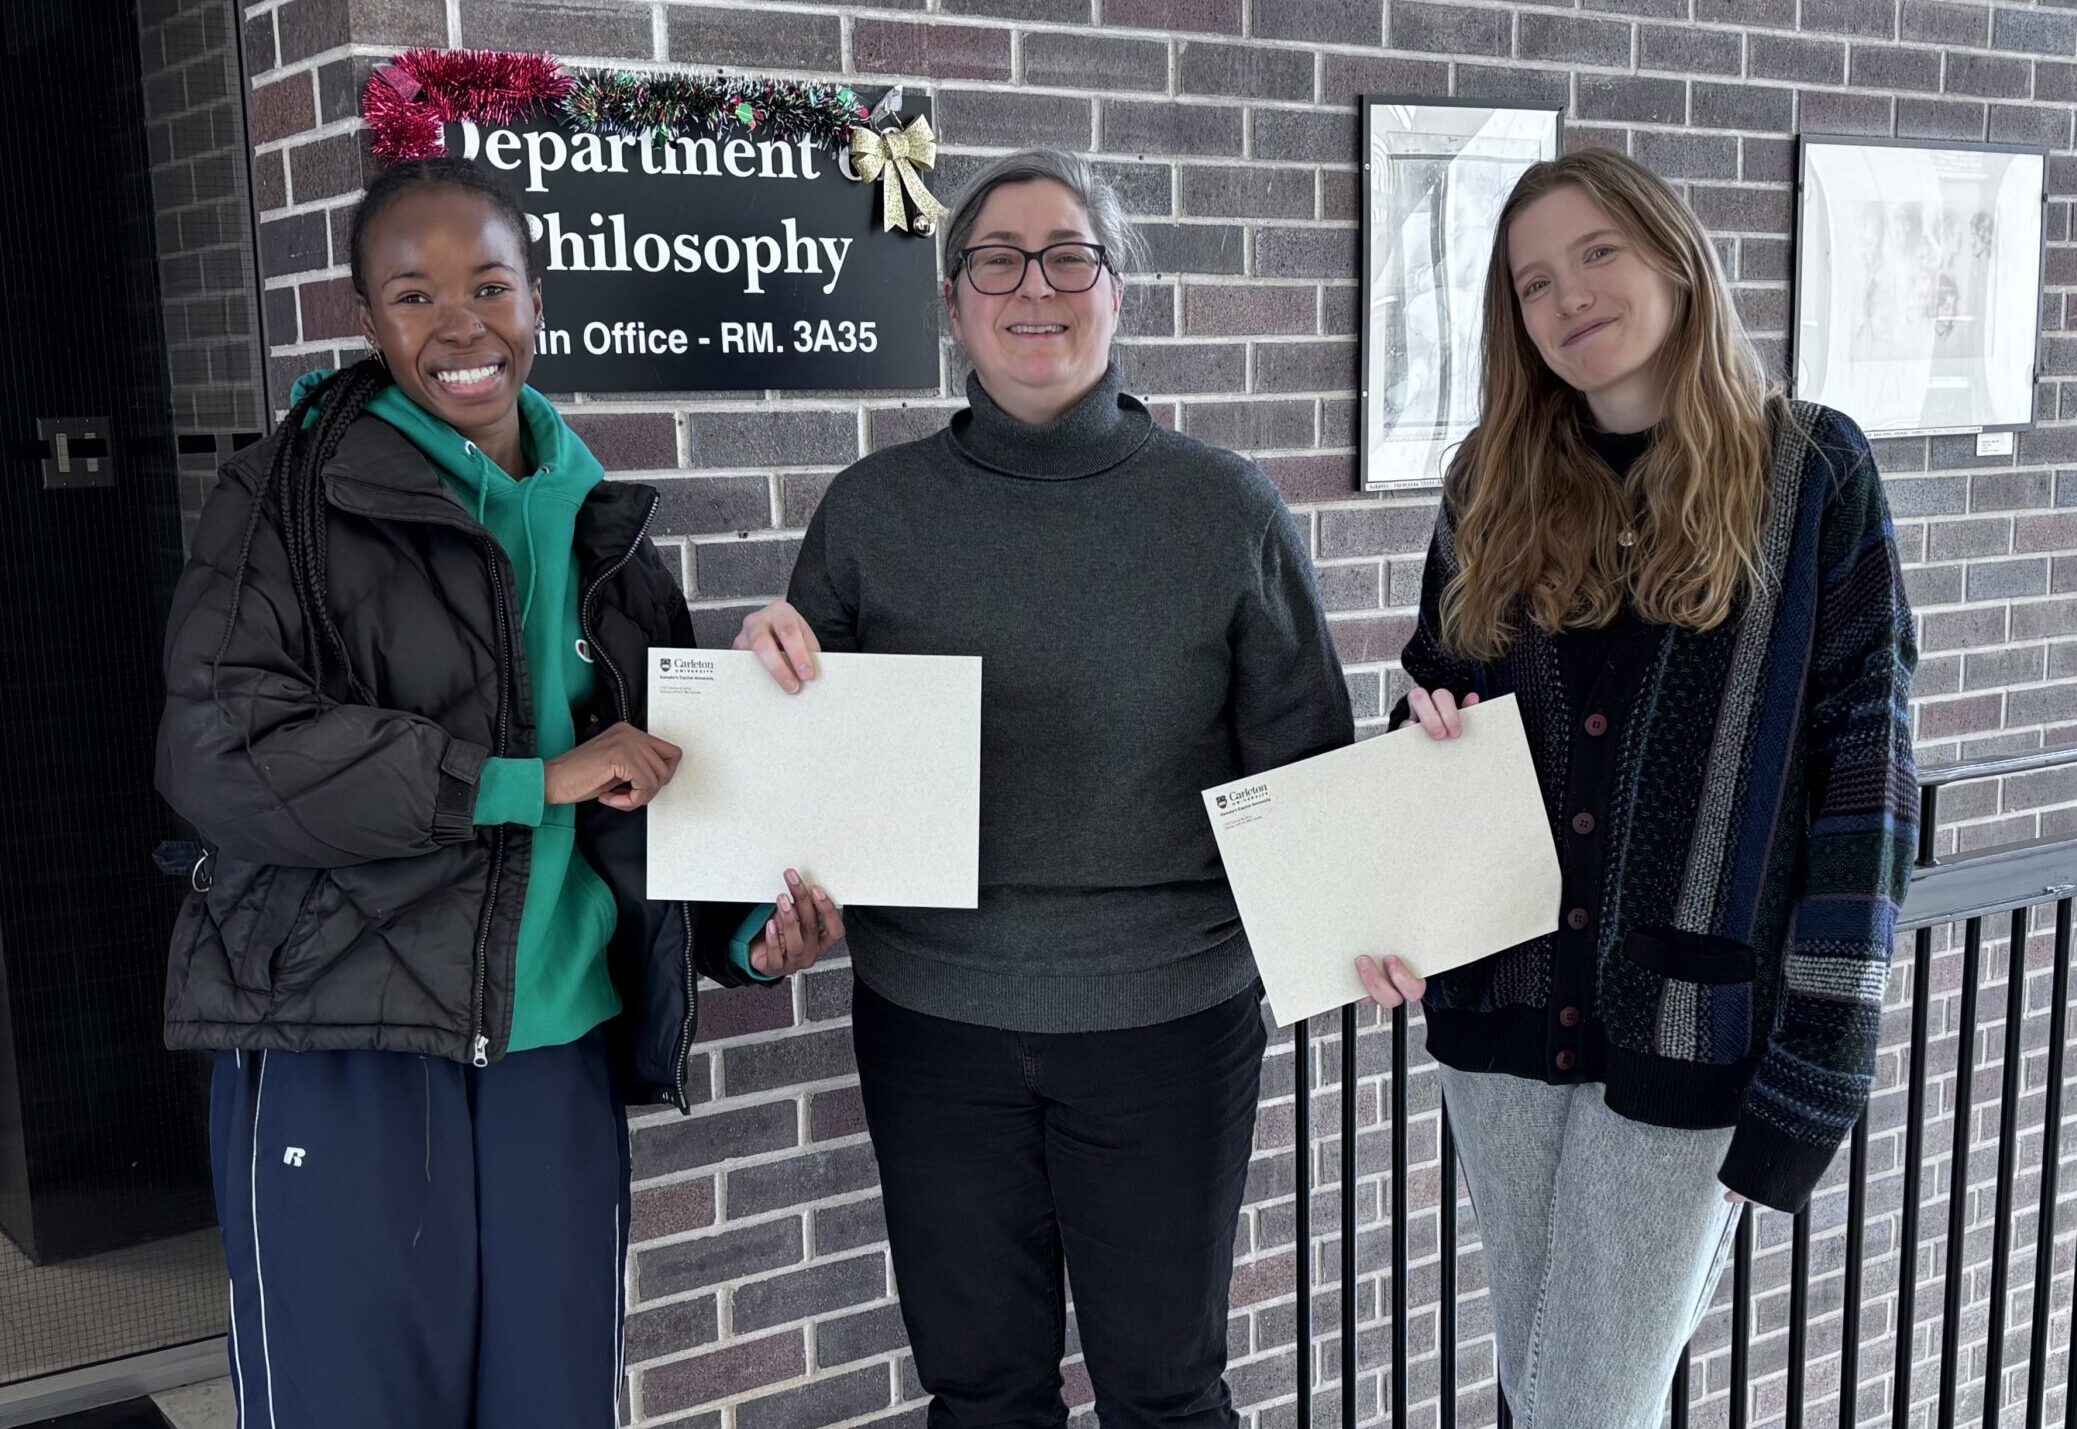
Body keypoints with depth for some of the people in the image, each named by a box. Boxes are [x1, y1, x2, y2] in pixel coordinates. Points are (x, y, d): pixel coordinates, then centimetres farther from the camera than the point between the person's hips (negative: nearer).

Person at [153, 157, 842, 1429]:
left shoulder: (600, 522, 12)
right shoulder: (293, 497, -2)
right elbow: (220, 750, -15)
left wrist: (745, 932, 0)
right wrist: (535, 781, -15)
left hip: (557, 1049, 4)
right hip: (341, 1050, -4)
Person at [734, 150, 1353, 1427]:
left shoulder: (1229, 508, -4)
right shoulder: (873, 510, 0)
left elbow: (1305, 764, 0)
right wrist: (772, 661, -12)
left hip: (1169, 1018, -1)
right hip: (933, 1020, 2)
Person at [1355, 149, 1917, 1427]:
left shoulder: (1812, 473, -5)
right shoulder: (1496, 483, 6)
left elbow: (1866, 764, -7)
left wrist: (1822, 1053, -13)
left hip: (1692, 1022, -4)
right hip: (1503, 1008, 5)